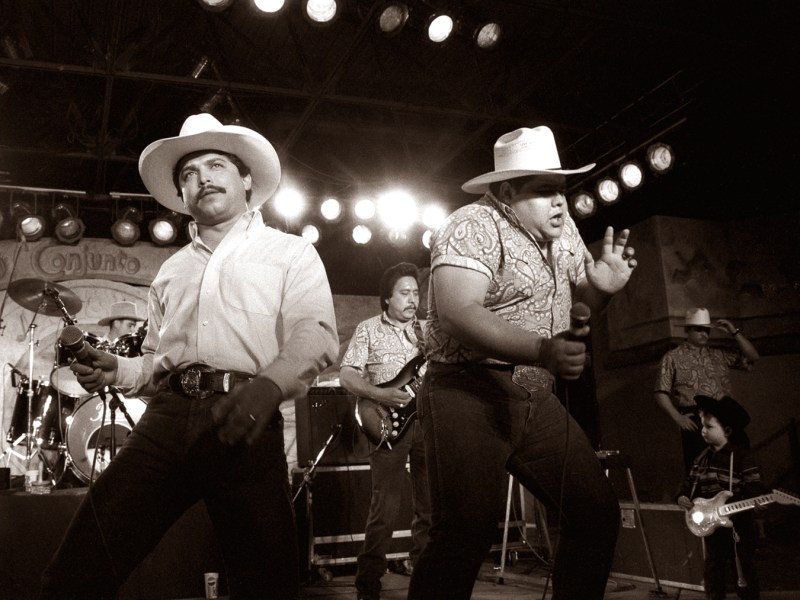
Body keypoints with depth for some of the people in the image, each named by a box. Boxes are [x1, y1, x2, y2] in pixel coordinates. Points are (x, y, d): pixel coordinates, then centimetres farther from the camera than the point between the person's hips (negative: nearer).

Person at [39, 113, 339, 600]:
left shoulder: (290, 253, 11)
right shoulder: (171, 271, 27)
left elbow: (315, 335, -7)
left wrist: (269, 384, -27)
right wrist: (118, 370, 6)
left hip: (246, 424, -3)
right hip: (166, 418, 4)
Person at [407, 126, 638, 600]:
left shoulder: (562, 229, 13)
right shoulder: (474, 226, -11)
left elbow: (575, 301, 22)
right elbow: (459, 314, -25)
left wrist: (601, 286, -2)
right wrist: (541, 351, -36)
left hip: (537, 399, 8)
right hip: (469, 394, -7)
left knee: (599, 513, 5)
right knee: (469, 531, -16)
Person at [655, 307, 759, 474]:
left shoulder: (719, 355, 18)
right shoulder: (672, 358, 6)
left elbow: (752, 357, 16)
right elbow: (661, 392, -1)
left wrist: (734, 333, 7)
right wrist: (677, 417, -13)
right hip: (694, 419, -4)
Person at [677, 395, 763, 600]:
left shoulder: (741, 456, -12)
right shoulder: (702, 458, 7)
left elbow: (754, 487, -15)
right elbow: (691, 483, 11)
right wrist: (682, 496, -7)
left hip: (737, 524, -6)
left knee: (744, 570, 6)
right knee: (712, 569, 15)